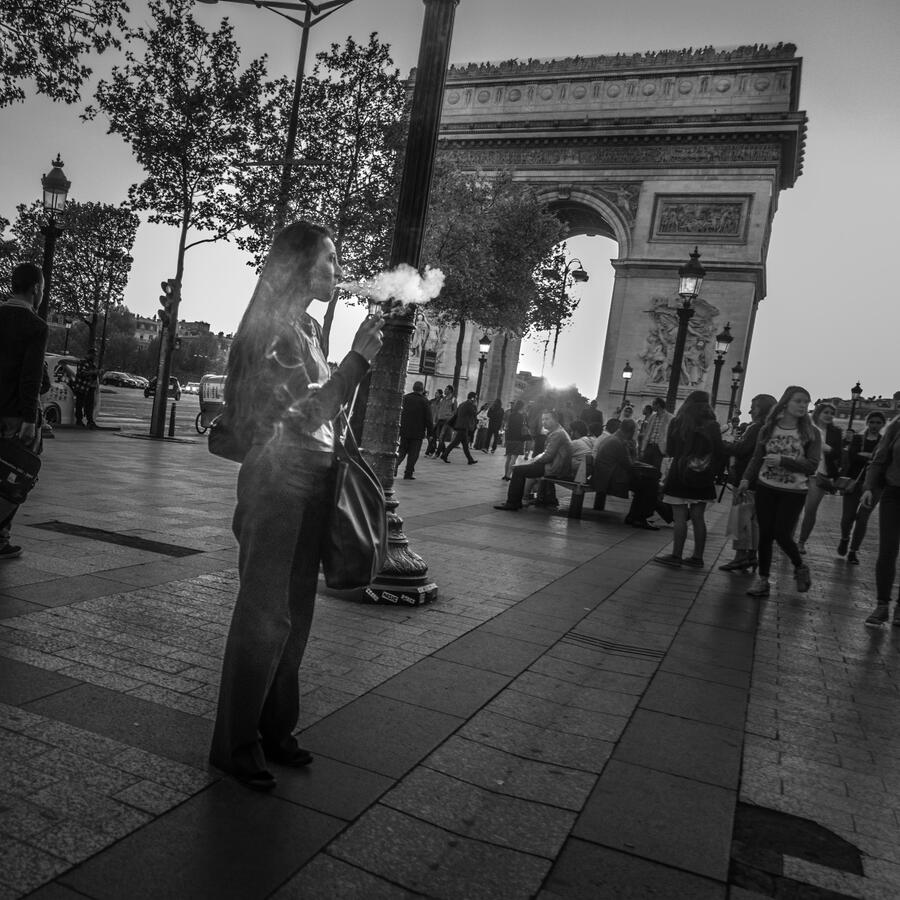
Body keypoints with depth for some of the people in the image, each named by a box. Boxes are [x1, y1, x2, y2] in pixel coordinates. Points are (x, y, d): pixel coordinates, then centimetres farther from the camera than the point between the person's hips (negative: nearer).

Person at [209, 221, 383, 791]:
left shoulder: (309, 328, 15)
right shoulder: (275, 327, -11)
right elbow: (310, 409, -18)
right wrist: (359, 355, -17)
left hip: (313, 483, 9)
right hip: (279, 482, -9)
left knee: (295, 614, 13)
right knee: (266, 614, -2)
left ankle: (274, 729, 26)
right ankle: (235, 744, 13)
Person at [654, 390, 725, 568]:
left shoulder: (678, 423, -6)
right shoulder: (713, 426, -1)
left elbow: (669, 451, 0)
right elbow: (720, 453, 0)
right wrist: (712, 472, 13)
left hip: (680, 475, -3)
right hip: (702, 479, 3)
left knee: (680, 517, -1)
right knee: (698, 518, 8)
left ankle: (676, 556, 0)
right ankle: (698, 557, 13)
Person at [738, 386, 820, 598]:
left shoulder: (811, 433, -5)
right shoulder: (768, 429, 2)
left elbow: (812, 465, -11)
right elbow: (756, 458, 7)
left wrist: (782, 461, -21)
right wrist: (746, 479, -8)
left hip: (794, 492, -2)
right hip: (765, 488, 2)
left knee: (782, 534, -6)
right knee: (765, 535, 4)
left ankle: (800, 568, 23)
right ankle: (762, 579, 15)